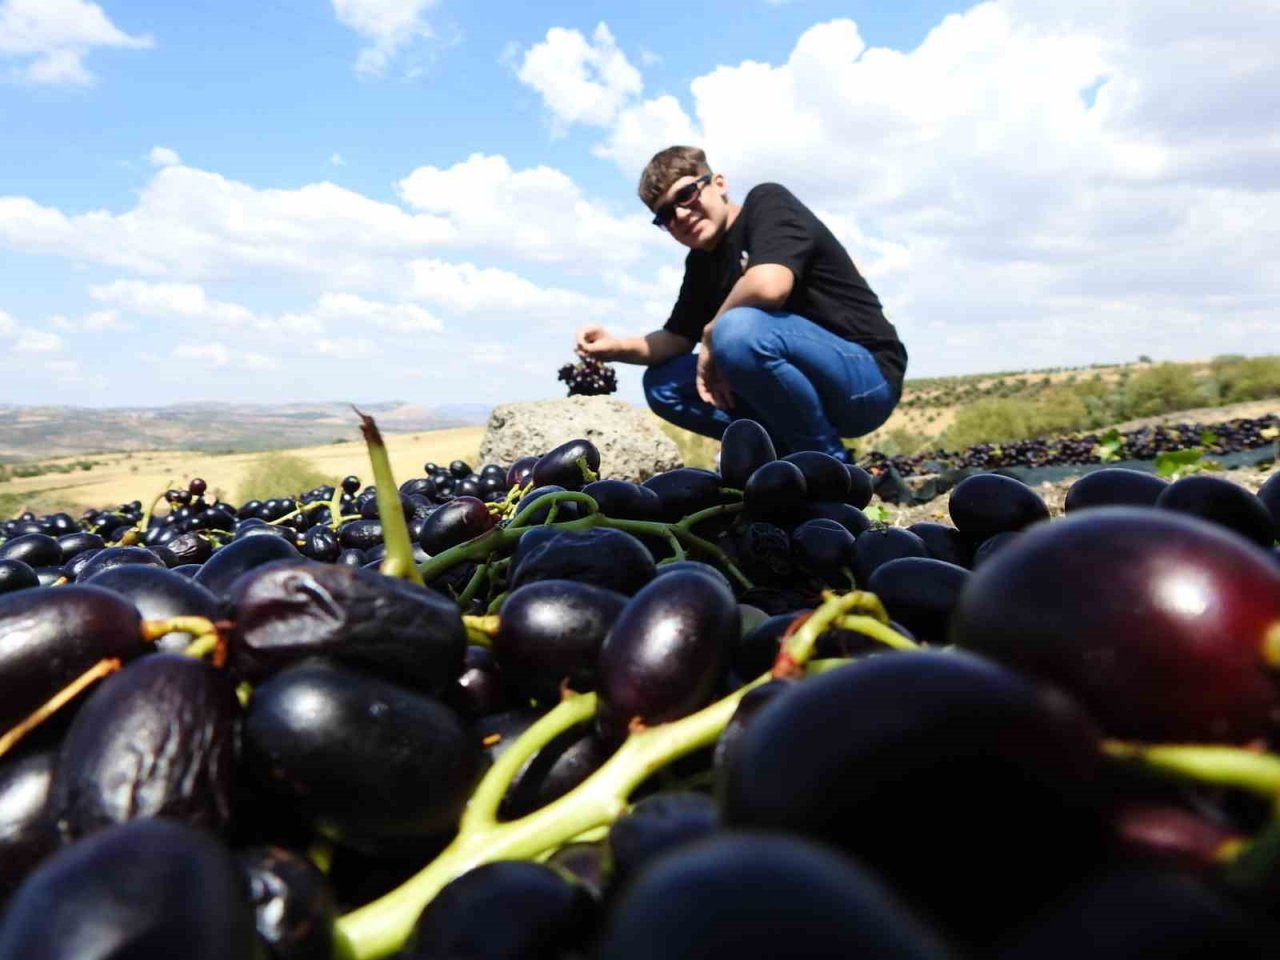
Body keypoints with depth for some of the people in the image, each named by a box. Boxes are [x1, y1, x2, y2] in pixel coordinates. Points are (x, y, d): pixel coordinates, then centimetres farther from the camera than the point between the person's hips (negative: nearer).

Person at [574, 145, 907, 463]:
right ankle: (793, 453, 2)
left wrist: (712, 334, -14)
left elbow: (769, 286, -31)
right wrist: (616, 347, -5)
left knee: (740, 328, -34)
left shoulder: (767, 201, -11)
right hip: (806, 382, 8)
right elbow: (676, 340, 15)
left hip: (868, 376, -8)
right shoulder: (701, 262, 11)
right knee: (662, 384, 4)